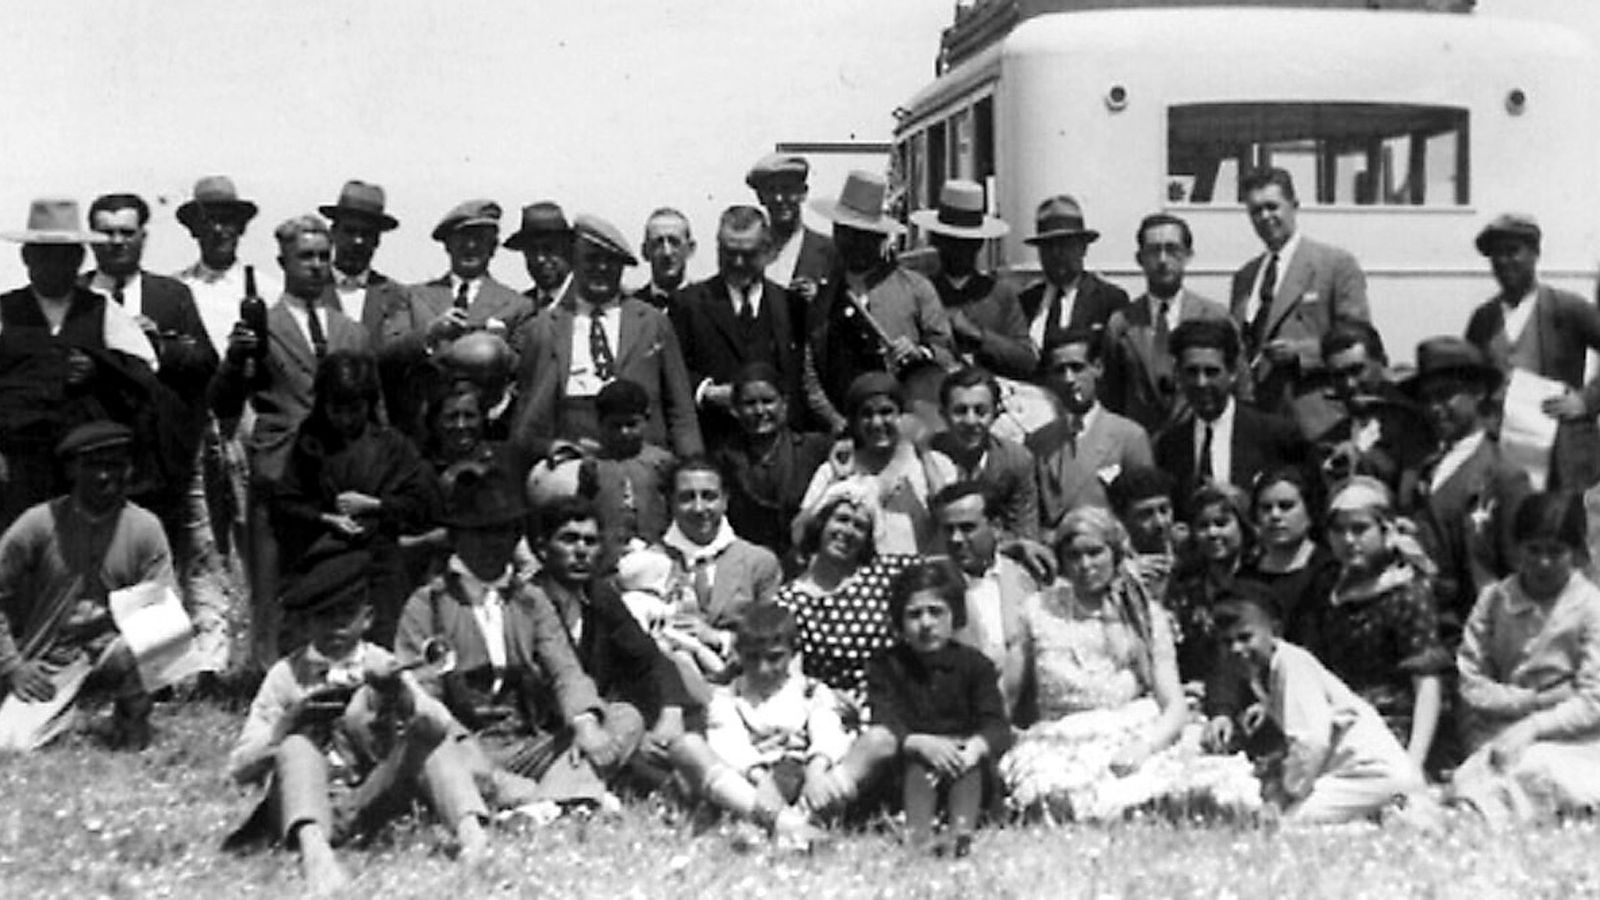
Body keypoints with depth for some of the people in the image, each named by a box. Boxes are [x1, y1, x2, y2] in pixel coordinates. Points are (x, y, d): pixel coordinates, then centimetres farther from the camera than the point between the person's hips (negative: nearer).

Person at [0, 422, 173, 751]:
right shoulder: (37, 525, -6)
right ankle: (60, 709, 15)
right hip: (46, 664, 0)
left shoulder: (144, 528, -2)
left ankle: (131, 721, -4)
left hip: (111, 651, 0)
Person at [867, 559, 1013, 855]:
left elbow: (997, 726, -8)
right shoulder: (885, 666, 5)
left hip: (966, 761, 0)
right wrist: (922, 744, -33)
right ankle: (918, 837, -56)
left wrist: (975, 747, -33)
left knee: (969, 756, -31)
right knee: (916, 763, -32)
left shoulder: (974, 664, 7)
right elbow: (885, 728, -11)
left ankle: (961, 833, -55)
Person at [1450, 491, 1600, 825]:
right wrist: (1535, 700, -10)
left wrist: (1530, 729, -18)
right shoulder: (1493, 600, 7)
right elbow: (1471, 687, 3)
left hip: (1569, 743, -3)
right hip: (1499, 738, 3)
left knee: (1532, 768, -37)